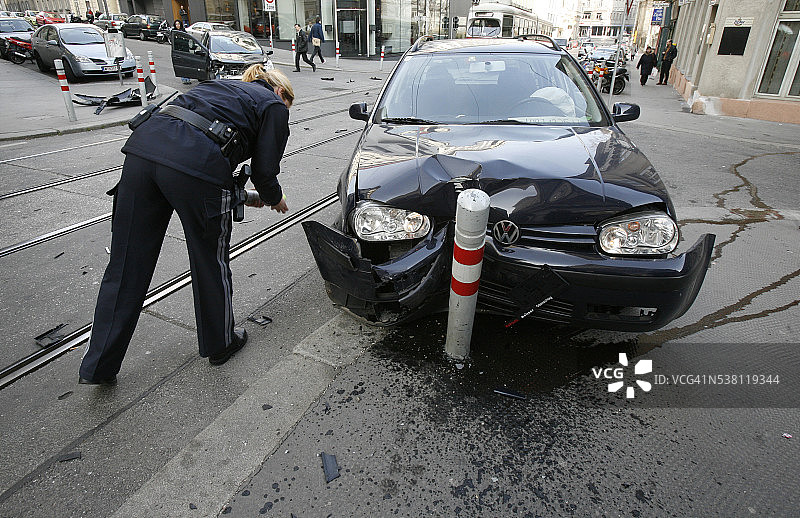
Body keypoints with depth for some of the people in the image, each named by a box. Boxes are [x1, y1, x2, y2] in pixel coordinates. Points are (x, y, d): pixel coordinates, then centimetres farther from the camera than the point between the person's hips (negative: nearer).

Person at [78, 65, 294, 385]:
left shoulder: (219, 86, 35)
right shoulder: (274, 105, 15)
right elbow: (264, 170, 7)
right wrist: (274, 199, 29)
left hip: (143, 145, 7)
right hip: (194, 165, -6)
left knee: (126, 263, 11)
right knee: (211, 262, 13)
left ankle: (99, 367, 22)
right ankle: (219, 344, 34)